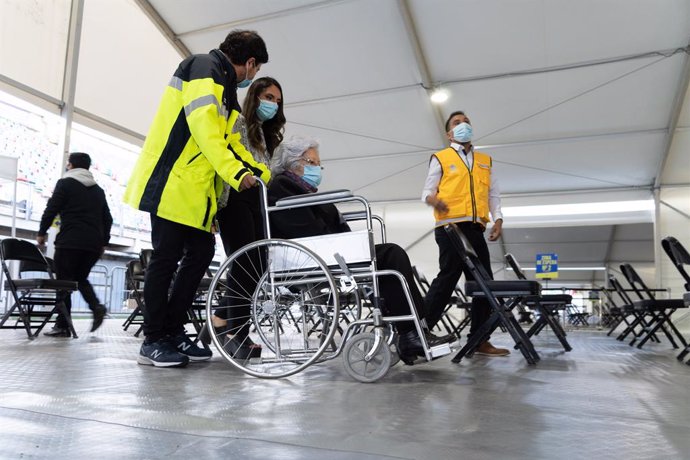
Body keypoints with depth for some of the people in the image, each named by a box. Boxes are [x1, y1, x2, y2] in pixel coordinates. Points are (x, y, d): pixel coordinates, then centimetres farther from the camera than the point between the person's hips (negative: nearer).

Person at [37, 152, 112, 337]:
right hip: (93, 243, 5)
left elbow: (51, 209, -2)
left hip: (70, 241, -5)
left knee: (64, 281, 1)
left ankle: (62, 326, -1)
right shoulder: (98, 190, 17)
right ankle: (96, 306, -7)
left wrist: (42, 232, 9)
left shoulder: (65, 183, 3)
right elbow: (107, 218, 16)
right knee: (81, 278, 17)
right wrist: (103, 242, 21)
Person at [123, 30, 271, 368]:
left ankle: (172, 332, 14)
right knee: (167, 258, -6)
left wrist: (265, 177, 19)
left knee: (201, 253, 5)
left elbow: (230, 142, 23)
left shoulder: (224, 88, 23)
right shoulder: (205, 68, -5)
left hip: (195, 188, 10)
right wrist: (236, 173, -25)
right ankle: (153, 341, 5)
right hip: (172, 181, -10)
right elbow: (202, 124, -20)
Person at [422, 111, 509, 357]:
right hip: (450, 226, -5)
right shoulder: (441, 158, 11)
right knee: (448, 277, -12)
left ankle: (479, 340, 10)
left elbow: (494, 193, 23)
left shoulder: (485, 161, 24)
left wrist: (498, 218, 6)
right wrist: (433, 200, -19)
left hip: (475, 228, 6)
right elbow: (427, 191, 5)